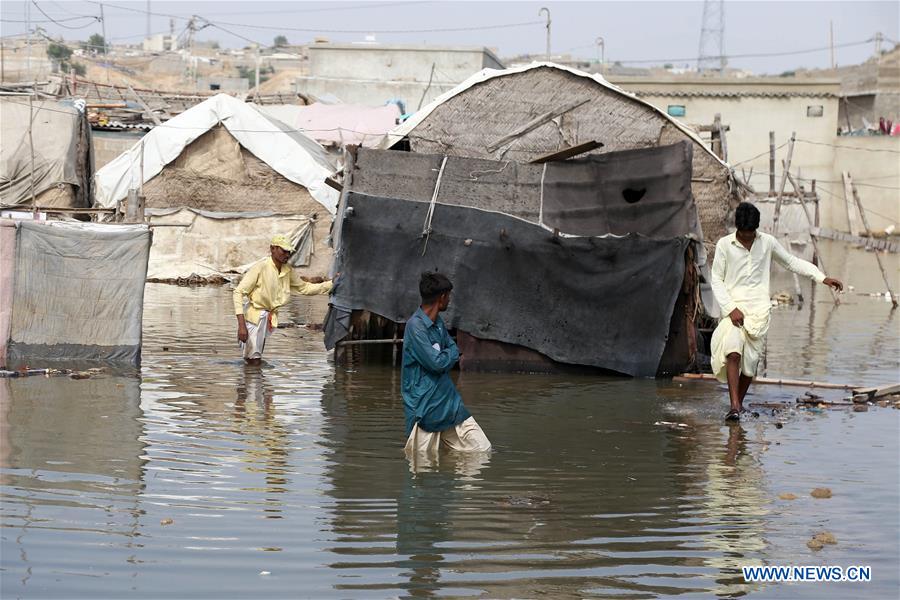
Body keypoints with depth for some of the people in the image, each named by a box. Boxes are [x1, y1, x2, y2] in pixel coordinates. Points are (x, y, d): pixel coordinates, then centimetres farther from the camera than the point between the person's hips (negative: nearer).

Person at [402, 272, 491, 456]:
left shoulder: (439, 323, 12)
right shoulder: (415, 326, -17)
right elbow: (437, 363, -20)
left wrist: (449, 355, -3)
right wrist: (452, 353, 1)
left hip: (450, 405, 8)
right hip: (424, 410, -8)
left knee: (483, 450, 1)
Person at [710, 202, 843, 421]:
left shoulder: (767, 242, 6)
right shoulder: (724, 245, 0)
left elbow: (792, 262, 16)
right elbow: (716, 280, 1)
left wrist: (823, 278, 8)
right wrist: (730, 308, -10)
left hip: (759, 308, 2)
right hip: (734, 306, -2)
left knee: (751, 359, -4)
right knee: (733, 352, -21)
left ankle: (739, 402, 16)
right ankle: (734, 406, -25)